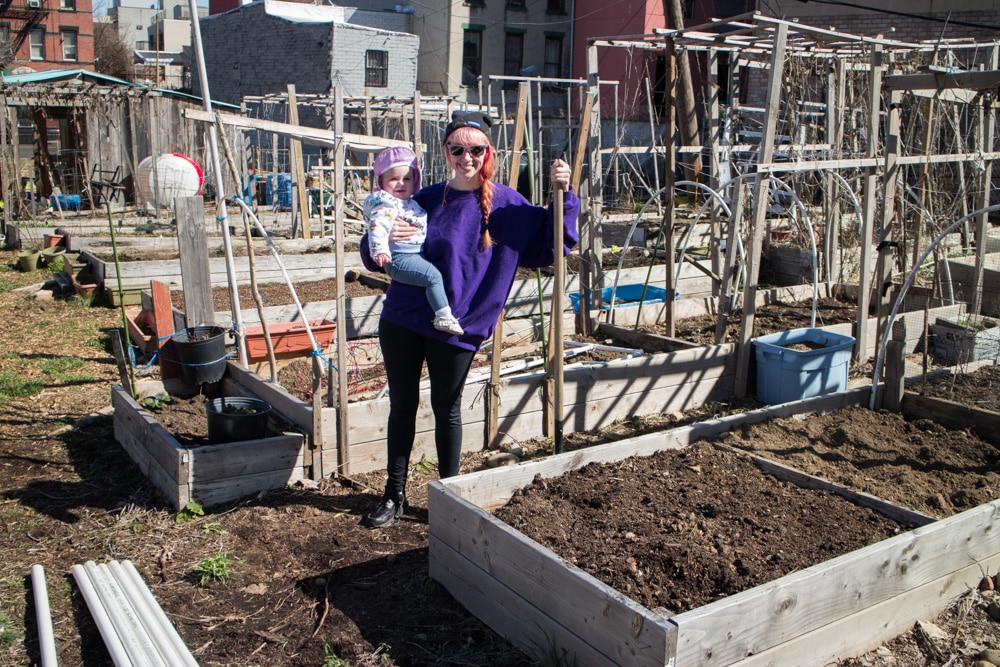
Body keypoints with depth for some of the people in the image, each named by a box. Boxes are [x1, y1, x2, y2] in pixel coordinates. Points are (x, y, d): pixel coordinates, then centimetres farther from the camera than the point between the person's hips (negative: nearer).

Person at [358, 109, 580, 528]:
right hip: (401, 320, 3)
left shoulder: (506, 205, -3)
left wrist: (563, 196, -12)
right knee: (402, 406, 11)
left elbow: (549, 247, -1)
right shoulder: (426, 200, 5)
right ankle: (394, 495, 25)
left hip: (457, 329, -3)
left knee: (447, 411, 9)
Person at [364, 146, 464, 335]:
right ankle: (444, 317, -20)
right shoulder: (386, 206, -13)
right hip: (399, 258, -11)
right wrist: (379, 250, -40)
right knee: (434, 276, -22)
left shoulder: (411, 204, 18)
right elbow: (377, 227, -27)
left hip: (416, 254, 11)